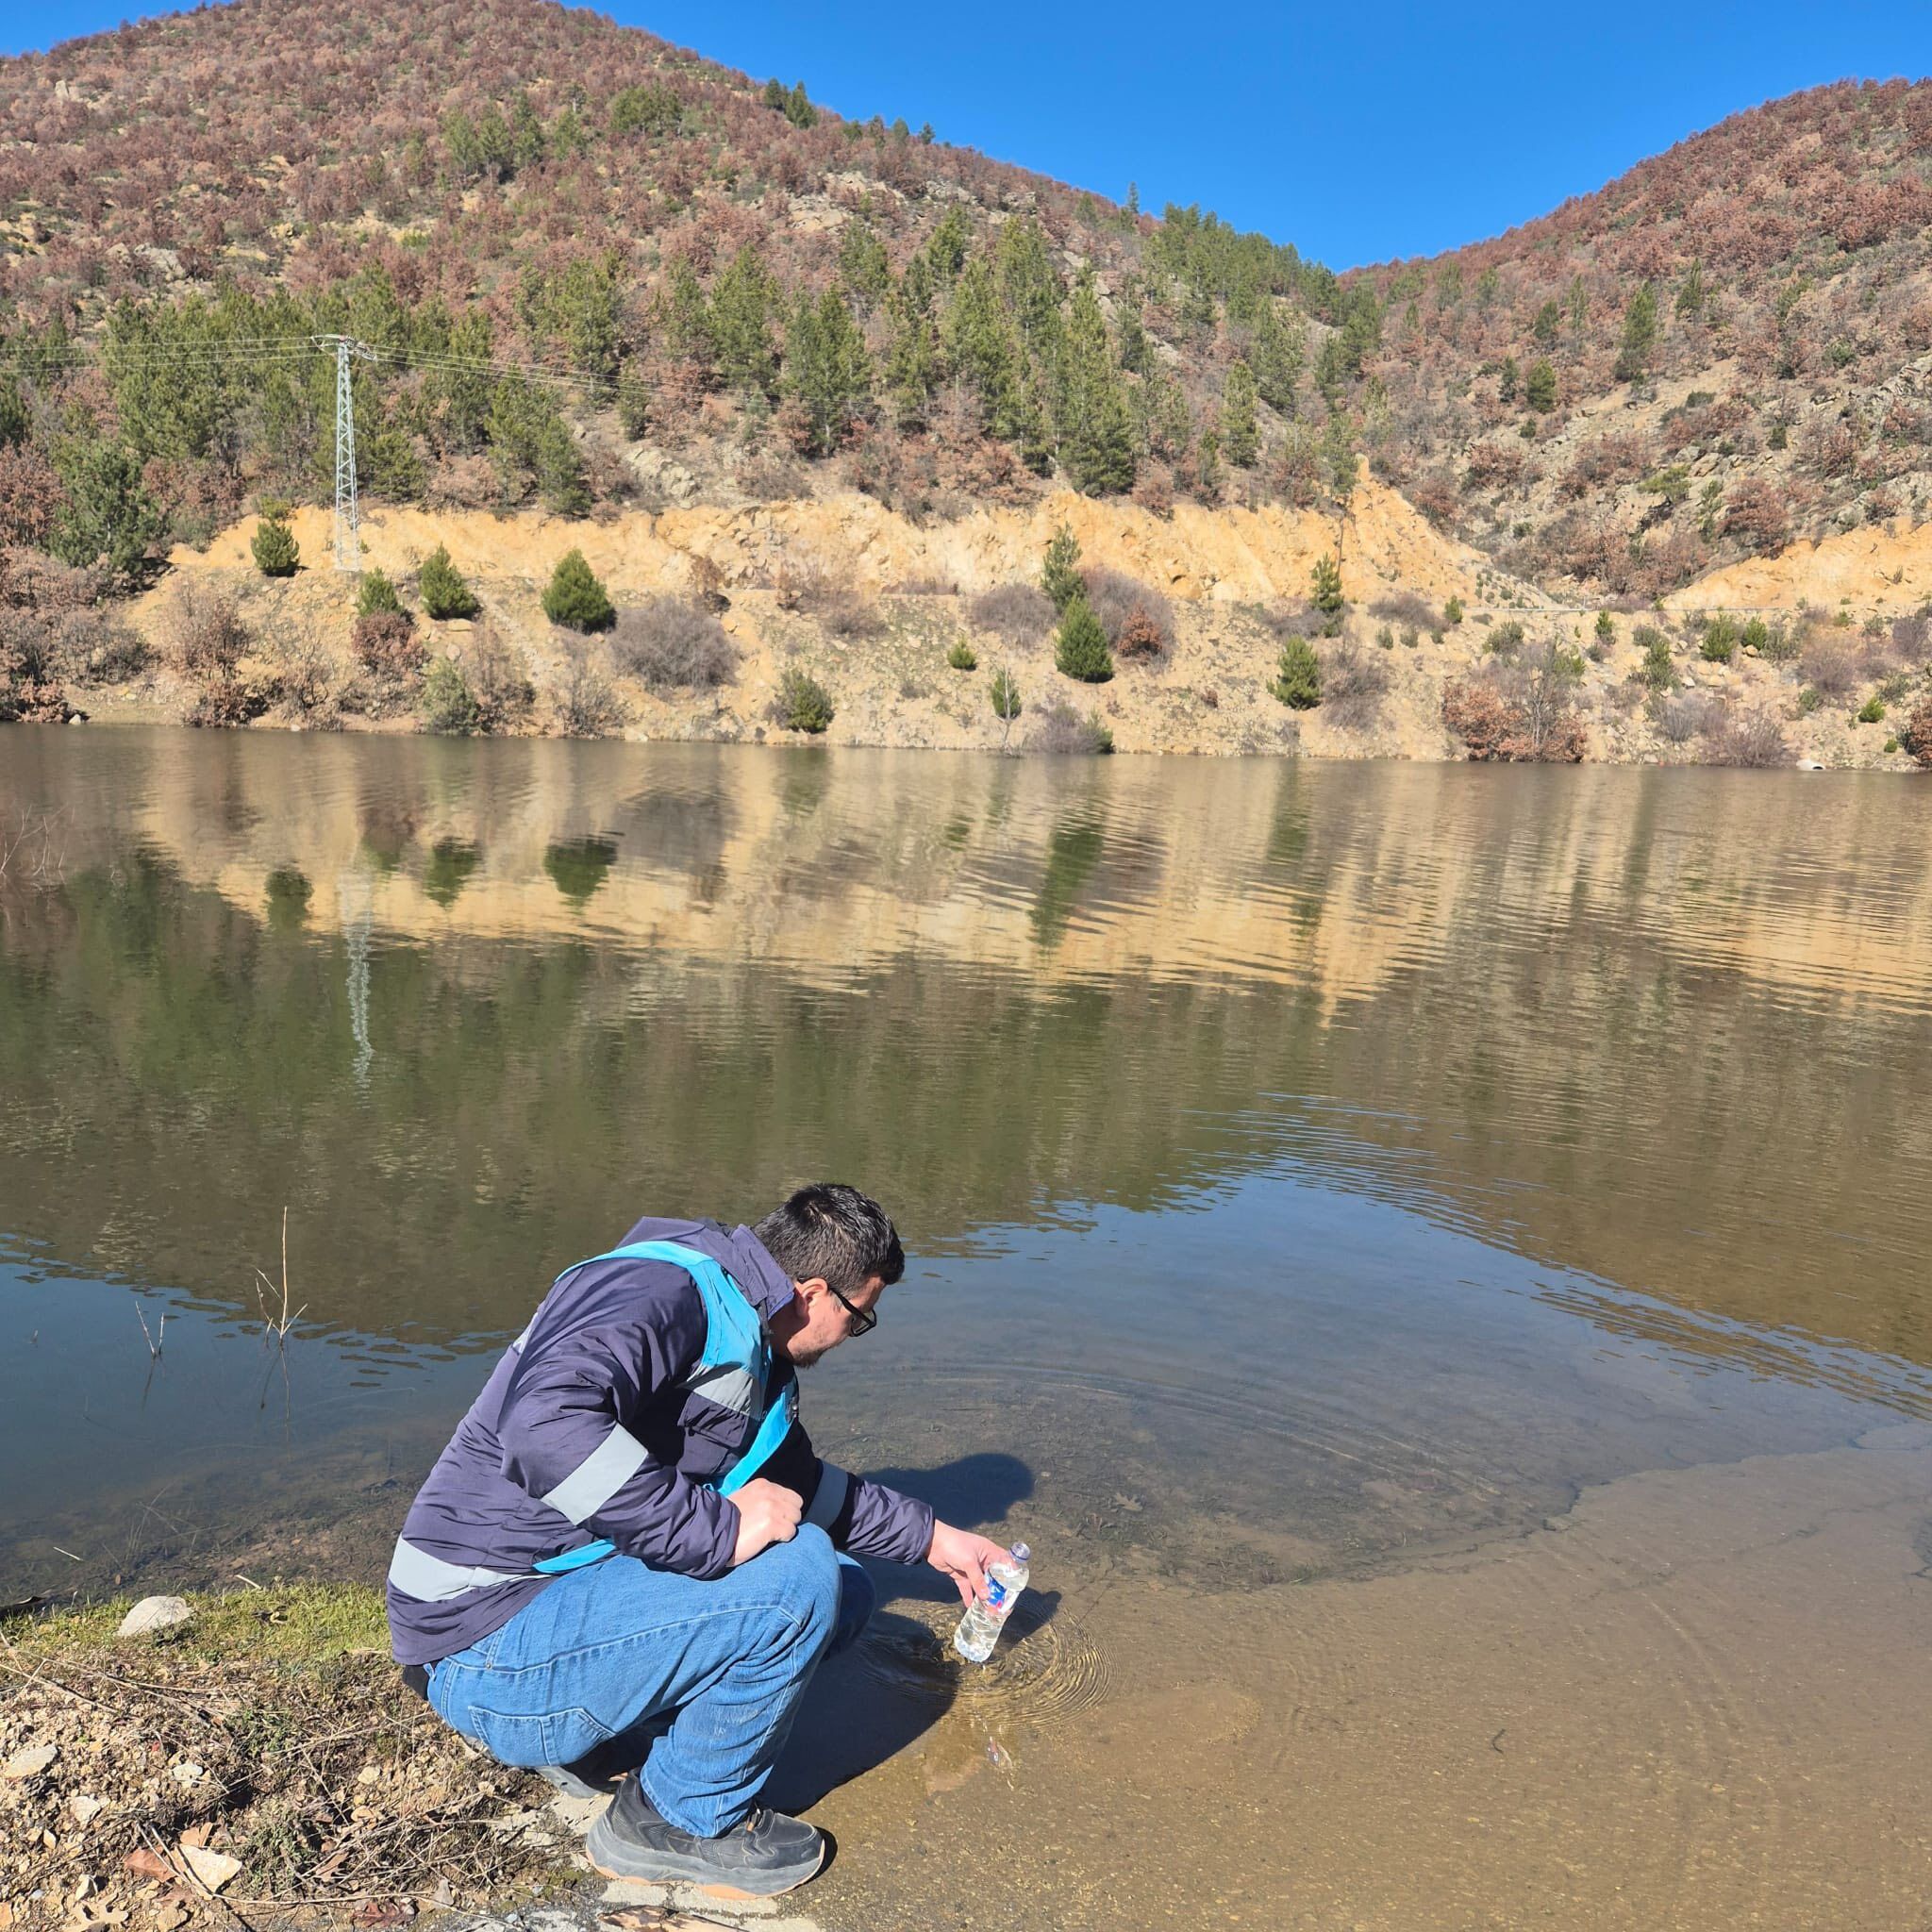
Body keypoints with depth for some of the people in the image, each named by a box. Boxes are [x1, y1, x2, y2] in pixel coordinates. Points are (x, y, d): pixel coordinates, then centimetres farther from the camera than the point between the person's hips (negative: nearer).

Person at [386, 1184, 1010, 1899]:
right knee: (799, 1577, -23)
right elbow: (541, 1422, -39)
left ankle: (605, 1738, 13)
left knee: (845, 1593, 7)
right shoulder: (661, 1290, -21)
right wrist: (715, 1529, -33)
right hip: (493, 1647, -9)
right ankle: (681, 1824, 0)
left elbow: (797, 1483, 26)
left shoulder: (750, 1347, 10)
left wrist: (933, 1538, 28)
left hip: (573, 1590, 10)